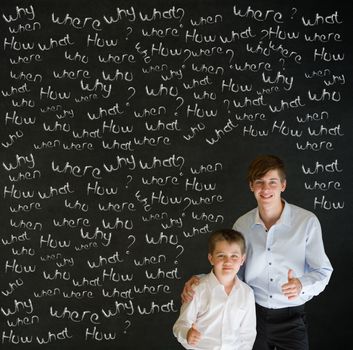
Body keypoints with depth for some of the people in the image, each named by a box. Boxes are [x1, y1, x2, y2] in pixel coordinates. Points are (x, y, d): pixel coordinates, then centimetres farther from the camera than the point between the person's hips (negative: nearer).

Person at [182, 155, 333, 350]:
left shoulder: (307, 221, -13)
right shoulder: (242, 225, -3)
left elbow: (323, 272, -7)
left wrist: (301, 285, -28)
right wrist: (199, 281, -10)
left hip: (291, 318, -2)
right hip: (252, 314, 3)